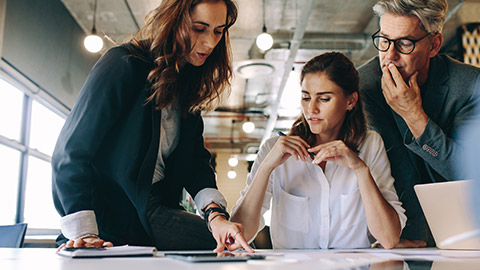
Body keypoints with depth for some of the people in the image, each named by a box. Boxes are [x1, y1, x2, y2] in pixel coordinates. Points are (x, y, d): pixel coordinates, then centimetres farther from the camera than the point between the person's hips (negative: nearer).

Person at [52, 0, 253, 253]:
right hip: (109, 211, -6)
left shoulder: (188, 87, 11)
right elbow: (71, 149, -14)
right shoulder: (124, 63, -11)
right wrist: (83, 233, -22)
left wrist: (215, 214, -16)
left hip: (155, 210, 6)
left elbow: (196, 158, 3)